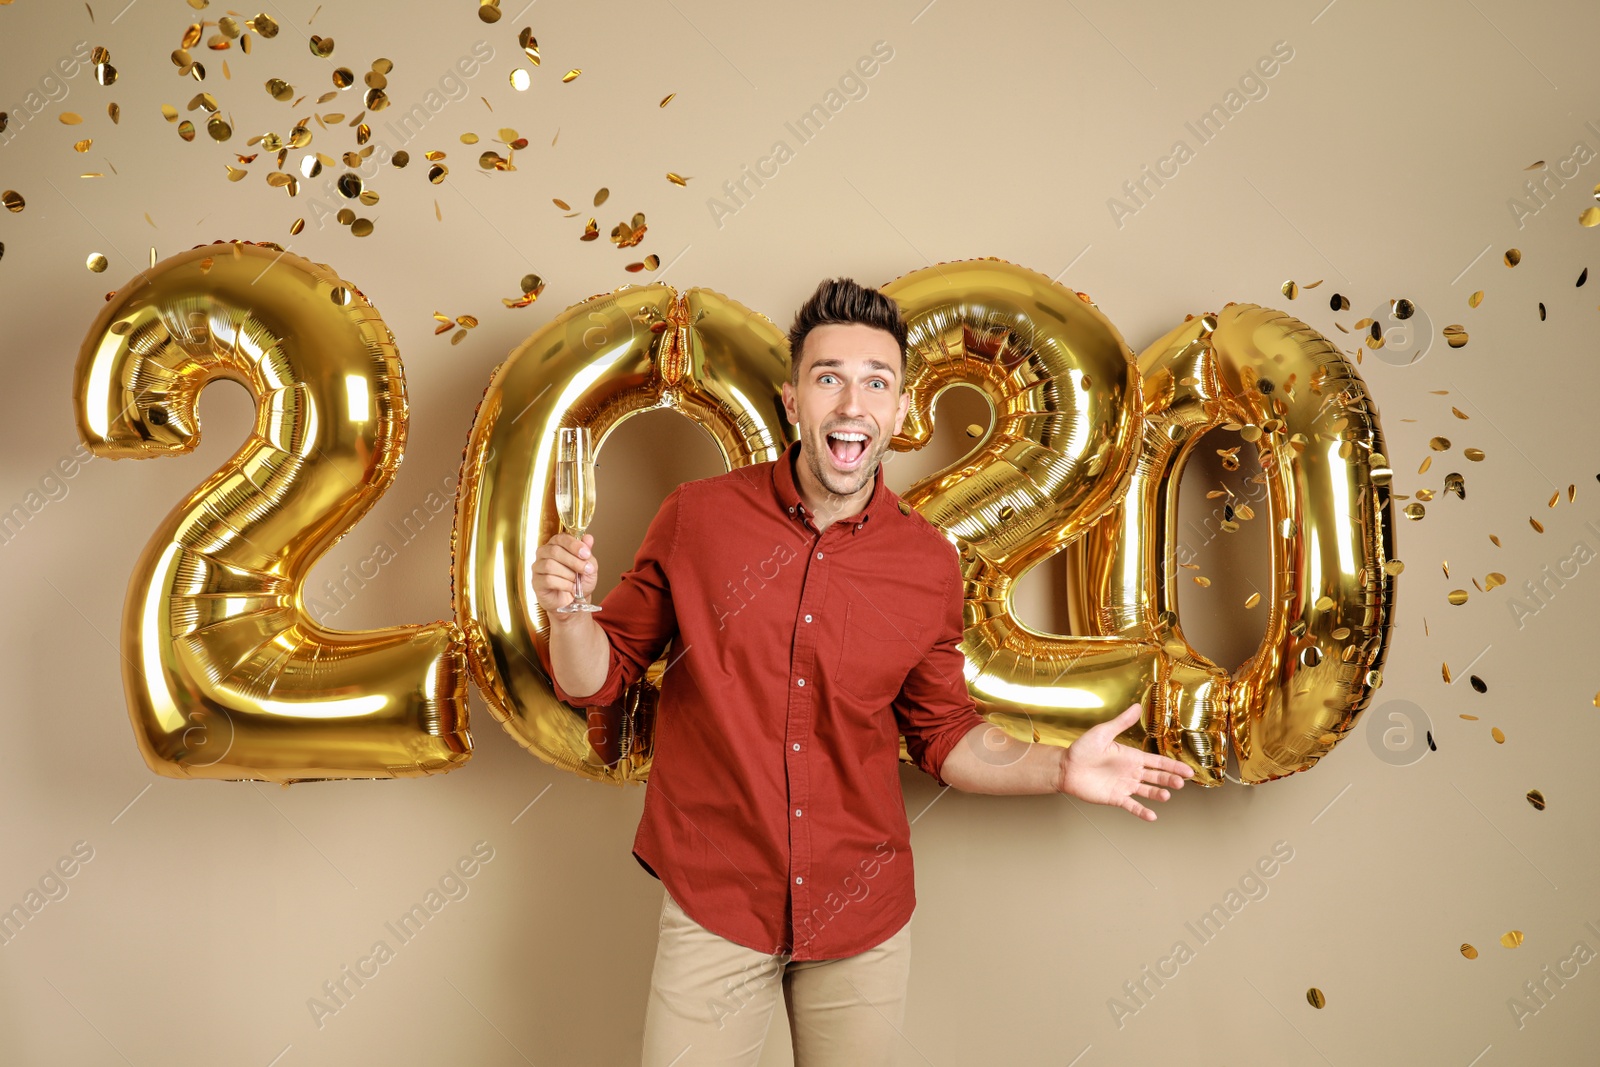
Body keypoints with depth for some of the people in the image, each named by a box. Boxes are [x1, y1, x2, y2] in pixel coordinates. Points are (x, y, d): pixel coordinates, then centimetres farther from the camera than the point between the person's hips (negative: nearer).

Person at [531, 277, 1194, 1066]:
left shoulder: (928, 563, -4)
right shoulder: (696, 518, -7)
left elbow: (941, 735, 8)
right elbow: (598, 680, 0)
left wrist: (1058, 769, -7)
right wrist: (569, 613, -21)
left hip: (864, 916, 2)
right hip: (715, 906, -1)